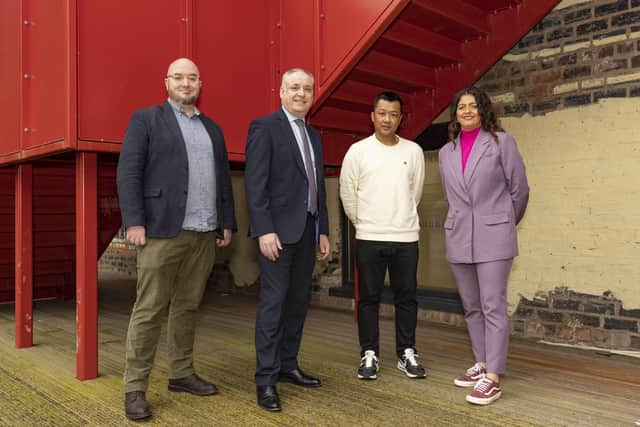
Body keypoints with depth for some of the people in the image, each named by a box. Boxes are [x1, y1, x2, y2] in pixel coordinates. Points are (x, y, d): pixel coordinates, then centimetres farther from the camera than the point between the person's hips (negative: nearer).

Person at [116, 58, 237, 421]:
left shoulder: (213, 128, 19)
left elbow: (223, 179, 19)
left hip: (205, 234, 5)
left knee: (188, 307, 10)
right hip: (163, 230, -5)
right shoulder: (146, 119, 5)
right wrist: (134, 222, -12)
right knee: (149, 310, -2)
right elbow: (128, 173, -4)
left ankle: (182, 374, 22)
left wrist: (227, 223, 12)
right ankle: (135, 389, 6)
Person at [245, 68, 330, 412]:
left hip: (307, 229, 7)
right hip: (278, 229, -7)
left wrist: (323, 230, 14)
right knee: (273, 301, -5)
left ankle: (288, 365, 22)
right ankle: (266, 378, 4)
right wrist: (264, 230, -19)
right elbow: (255, 184, -12)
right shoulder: (264, 127, -4)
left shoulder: (313, 135, 18)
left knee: (298, 301, 10)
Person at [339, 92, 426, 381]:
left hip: (406, 237, 2)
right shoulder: (358, 151, -1)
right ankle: (369, 355, 16)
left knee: (407, 297, 8)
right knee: (369, 298, 5)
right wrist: (363, 223, 10)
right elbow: (347, 193, 4)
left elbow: (415, 191, 13)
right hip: (369, 238, -2)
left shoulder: (414, 151, 4)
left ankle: (407, 354, 20)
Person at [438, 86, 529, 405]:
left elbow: (519, 189, 5)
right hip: (459, 238, 5)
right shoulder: (446, 152, 12)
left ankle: (492, 378, -2)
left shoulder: (501, 142, 1)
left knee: (493, 307, -6)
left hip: (493, 236, -4)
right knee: (471, 307, 11)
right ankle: (481, 364, 24)